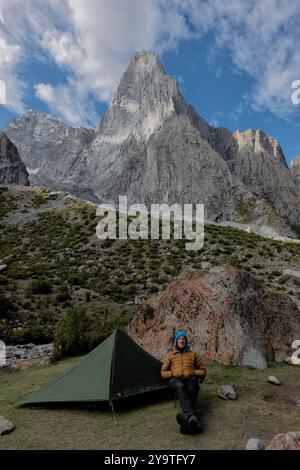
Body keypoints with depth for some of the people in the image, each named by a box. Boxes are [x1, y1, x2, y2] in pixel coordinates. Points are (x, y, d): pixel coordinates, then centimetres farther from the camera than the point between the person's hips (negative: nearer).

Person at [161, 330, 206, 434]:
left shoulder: (193, 354, 23)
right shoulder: (170, 355, 23)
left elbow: (203, 371, 22)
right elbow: (163, 372, 21)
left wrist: (193, 373, 1)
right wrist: (173, 373, 0)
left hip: (191, 380, 1)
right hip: (176, 380, -1)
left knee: (190, 394, -37)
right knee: (181, 388, -39)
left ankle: (187, 419, -61)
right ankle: (193, 418, -61)